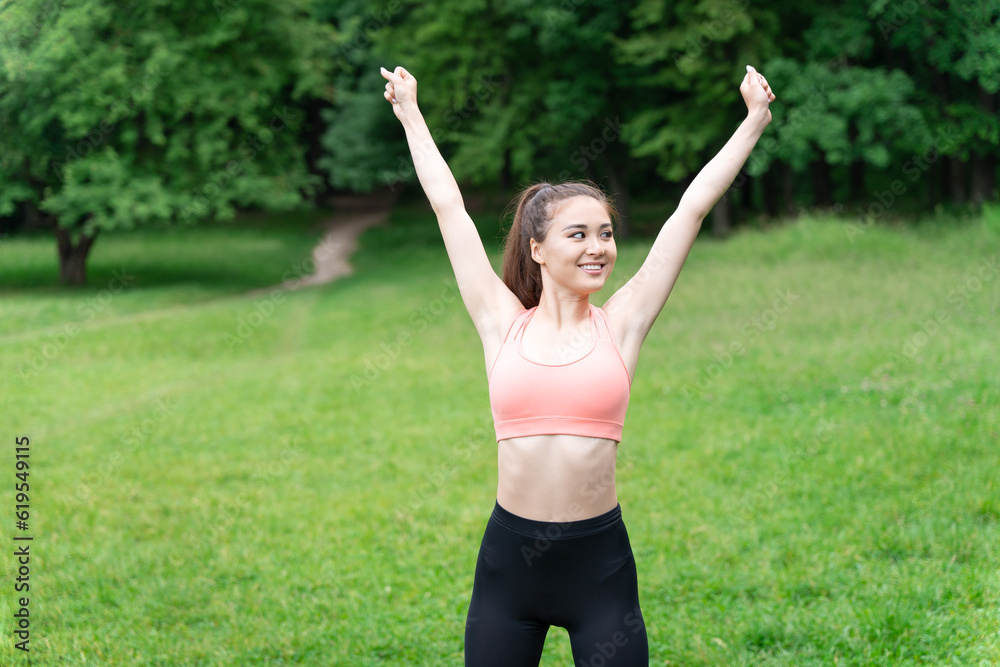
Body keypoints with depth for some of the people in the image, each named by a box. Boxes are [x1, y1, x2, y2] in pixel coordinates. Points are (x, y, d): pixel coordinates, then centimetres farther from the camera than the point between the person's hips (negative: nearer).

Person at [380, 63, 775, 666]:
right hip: (510, 555, 0)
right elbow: (448, 205, 9)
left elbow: (693, 207, 5)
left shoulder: (620, 325, 2)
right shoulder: (503, 323, 1)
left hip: (599, 562, 0)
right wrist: (411, 115, 17)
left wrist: (755, 120, 9)